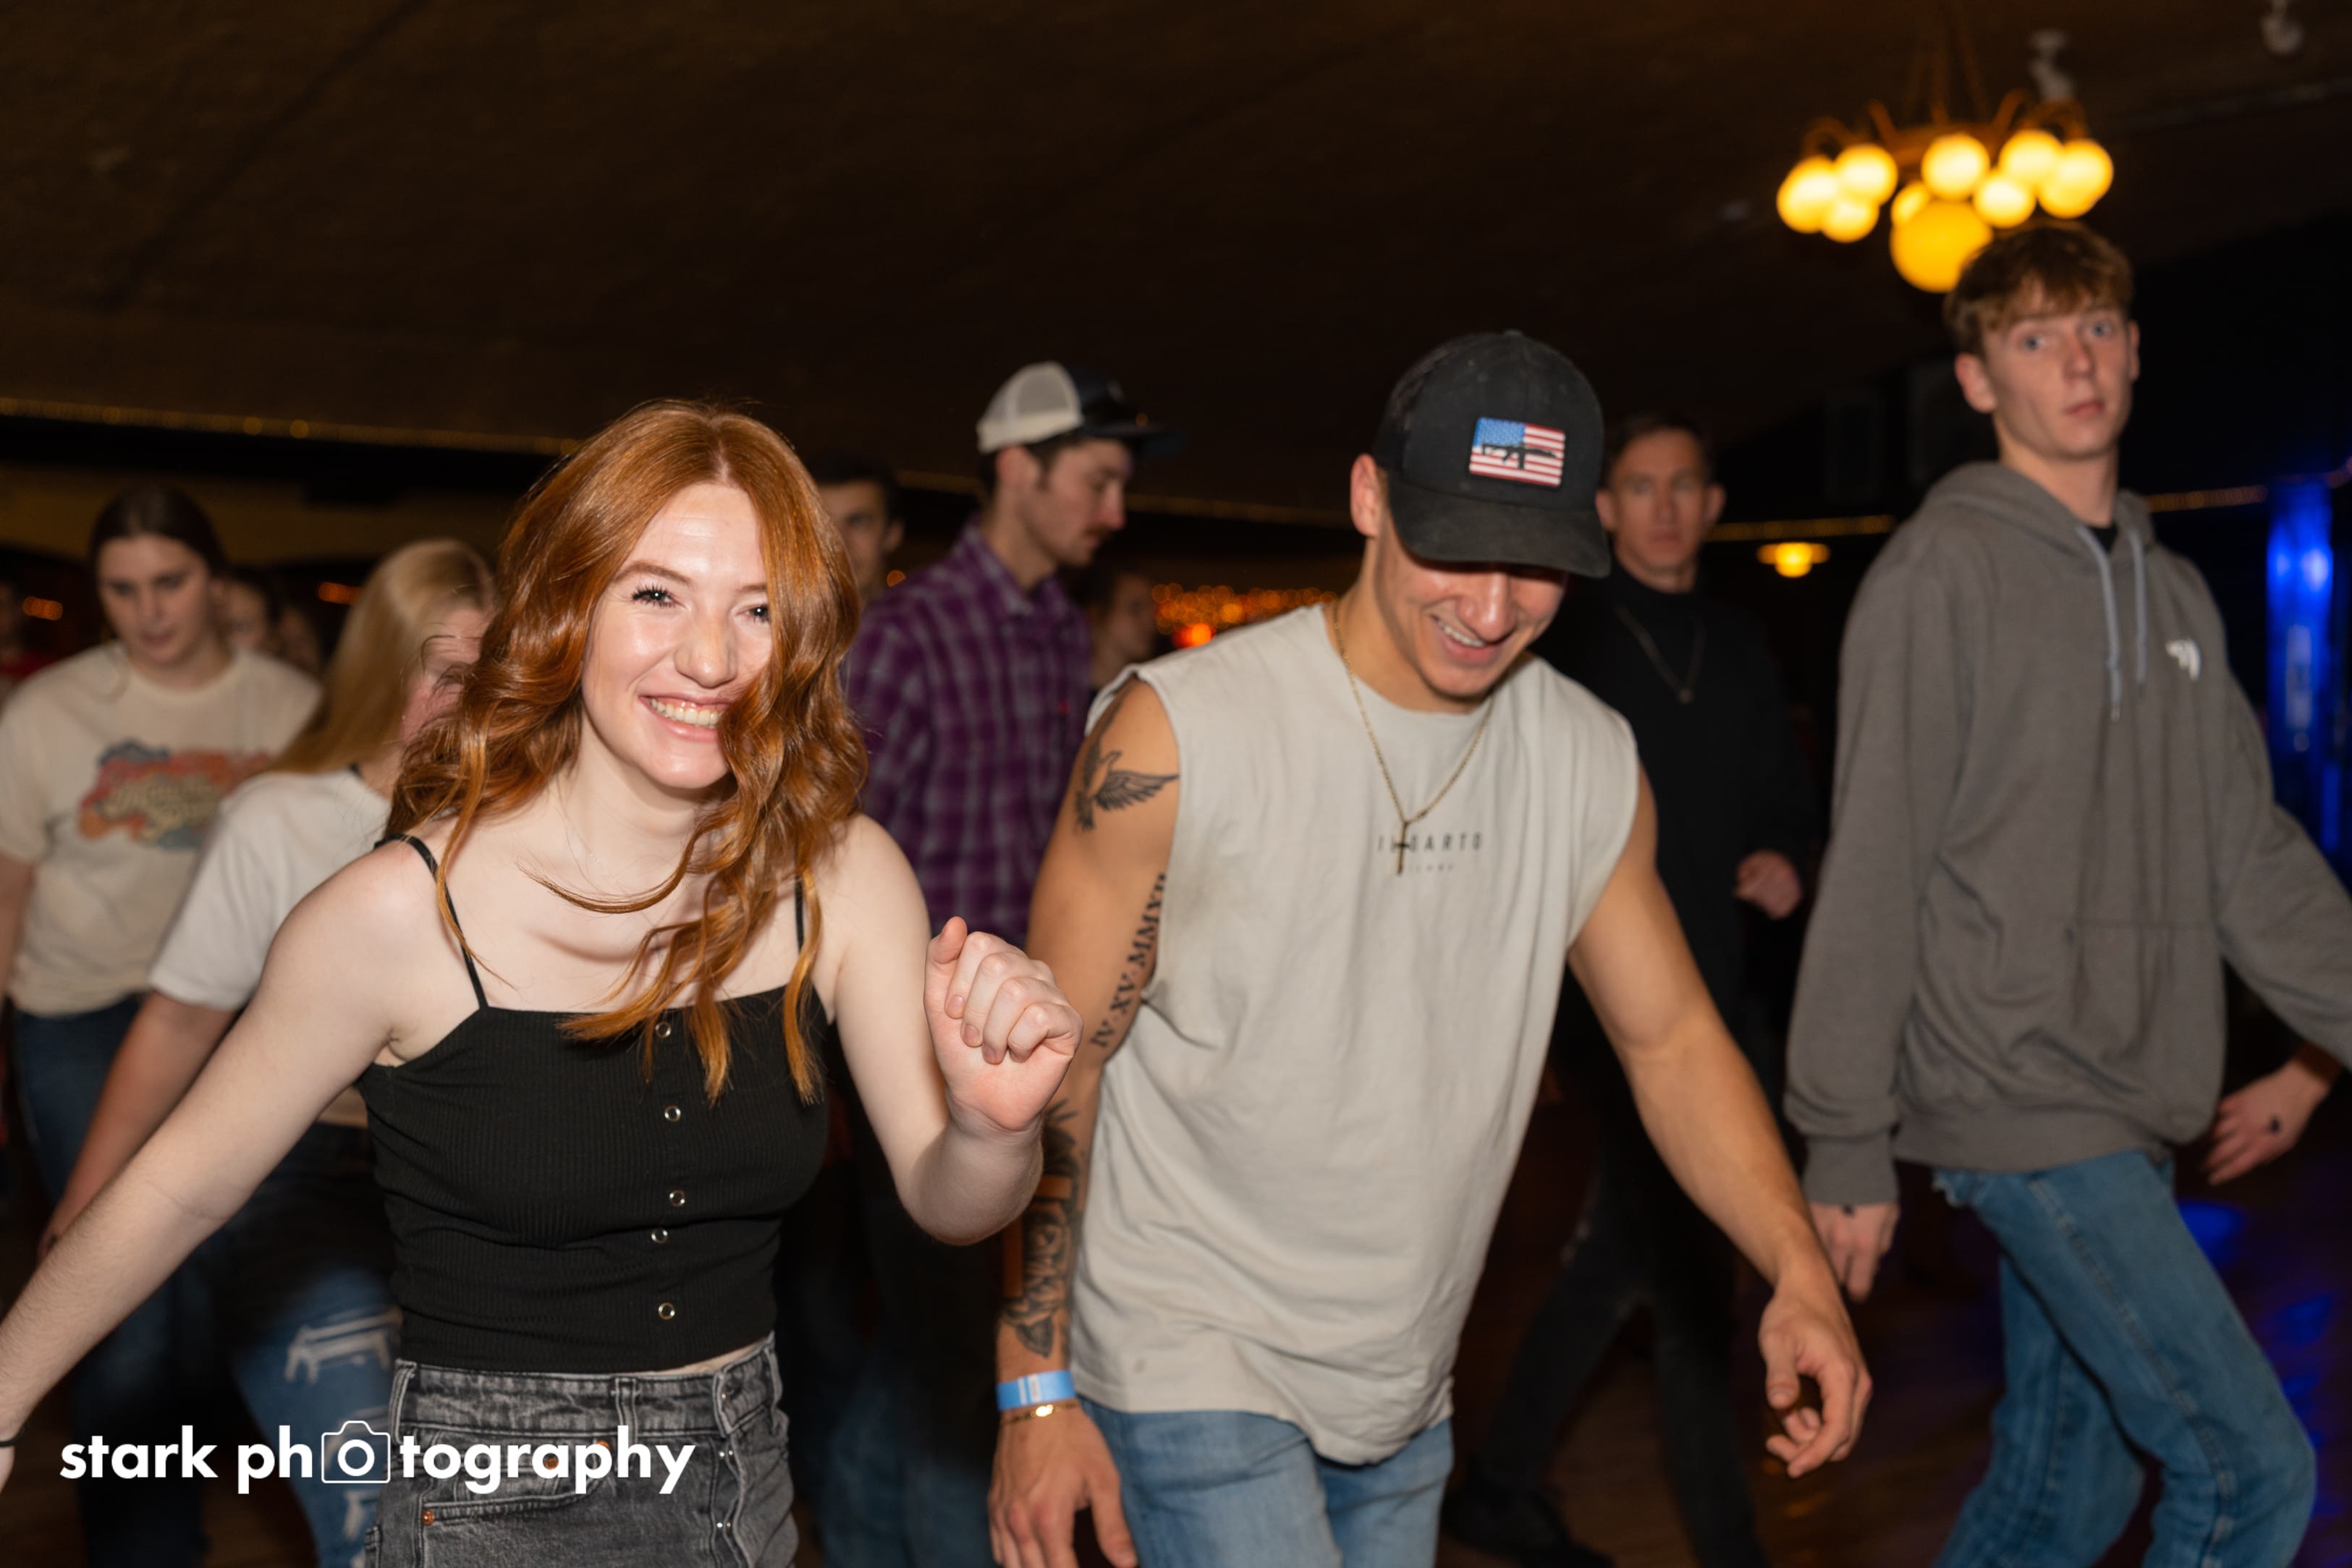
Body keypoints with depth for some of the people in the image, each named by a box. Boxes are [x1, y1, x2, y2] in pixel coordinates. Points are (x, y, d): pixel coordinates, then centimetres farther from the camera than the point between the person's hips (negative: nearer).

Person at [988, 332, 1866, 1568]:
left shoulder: (1592, 768, -1)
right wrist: (1037, 1393, -13)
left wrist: (1798, 1272, -6)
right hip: (1190, 1365, -5)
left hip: (1407, 1393, 6)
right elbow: (1057, 1068, -12)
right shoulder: (1176, 736, -17)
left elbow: (1671, 1039, 9)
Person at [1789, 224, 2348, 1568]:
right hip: (2014, 1096, -7)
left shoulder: (2175, 590, 14)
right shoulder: (1944, 570, -8)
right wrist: (1846, 1143, -11)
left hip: (2135, 1108, 7)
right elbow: (1875, 869, -10)